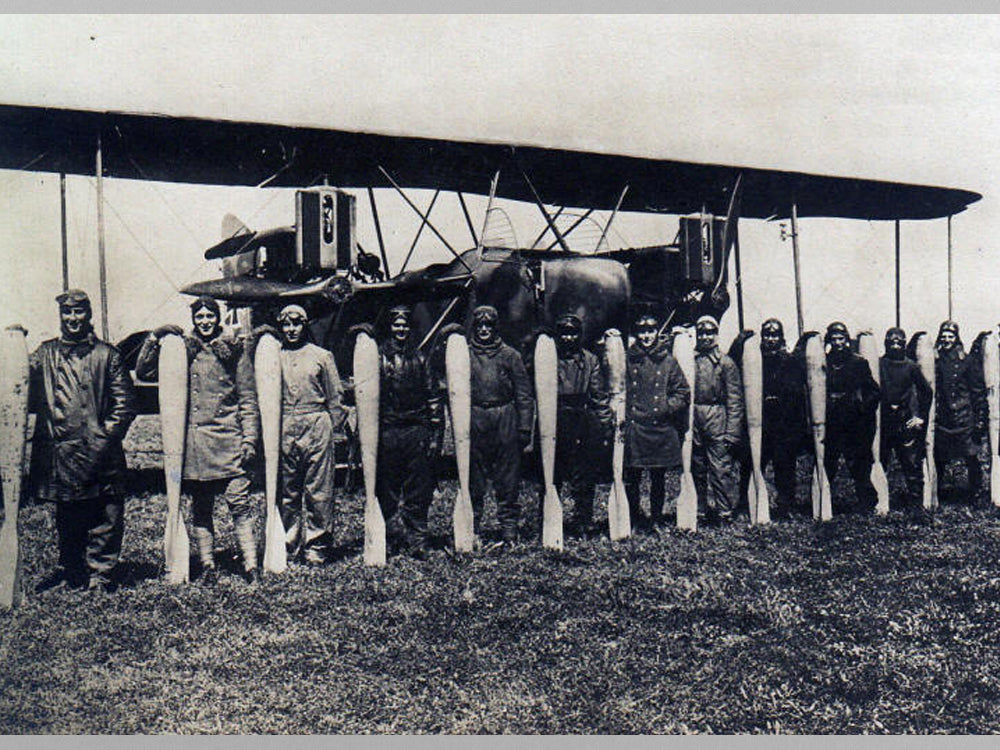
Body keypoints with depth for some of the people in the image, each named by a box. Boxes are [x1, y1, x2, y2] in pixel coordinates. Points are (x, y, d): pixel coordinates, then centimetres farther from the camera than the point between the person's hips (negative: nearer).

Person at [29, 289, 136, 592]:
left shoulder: (106, 354, 7)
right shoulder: (45, 354, 12)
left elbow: (125, 401, 4)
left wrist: (108, 433, -6)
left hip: (99, 454, -2)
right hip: (60, 452, 2)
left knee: (105, 519, -1)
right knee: (66, 519, 11)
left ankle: (101, 575, 9)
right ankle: (71, 573, 23)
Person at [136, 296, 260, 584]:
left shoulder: (234, 348, 8)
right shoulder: (182, 349, 12)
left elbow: (248, 398, 6)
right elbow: (143, 372, 11)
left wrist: (249, 438, -2)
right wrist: (154, 338, 0)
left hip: (229, 439, -2)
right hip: (193, 440, 2)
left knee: (239, 503, -8)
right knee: (200, 509, 7)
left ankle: (250, 565, -5)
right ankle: (207, 566, 14)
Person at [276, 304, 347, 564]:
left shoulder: (322, 356, 8)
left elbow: (336, 398, 10)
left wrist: (335, 433, 6)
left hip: (316, 428, -1)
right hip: (283, 431, 1)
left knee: (318, 492, -1)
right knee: (285, 492, 5)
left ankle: (317, 546, 8)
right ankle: (288, 544, 16)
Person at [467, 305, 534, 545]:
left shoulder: (510, 355, 9)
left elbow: (524, 395, 8)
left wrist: (524, 428, 0)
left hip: (505, 420, 0)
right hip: (474, 421, 0)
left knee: (508, 480, 2)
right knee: (473, 479, 4)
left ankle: (509, 528, 10)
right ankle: (472, 529, 12)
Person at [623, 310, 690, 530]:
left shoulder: (668, 361, 6)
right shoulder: (627, 359, 7)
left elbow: (684, 393, 7)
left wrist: (667, 407, -5)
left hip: (661, 428, 0)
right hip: (633, 428, 0)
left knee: (658, 478, 8)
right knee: (631, 477, 0)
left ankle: (656, 520, 20)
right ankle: (634, 519, 15)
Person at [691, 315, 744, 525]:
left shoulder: (726, 362, 2)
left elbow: (735, 400, -2)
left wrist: (732, 432, -9)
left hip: (717, 419, -4)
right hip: (694, 420, 4)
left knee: (721, 469, -6)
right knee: (699, 469, 8)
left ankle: (724, 514, 1)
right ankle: (710, 510, 19)